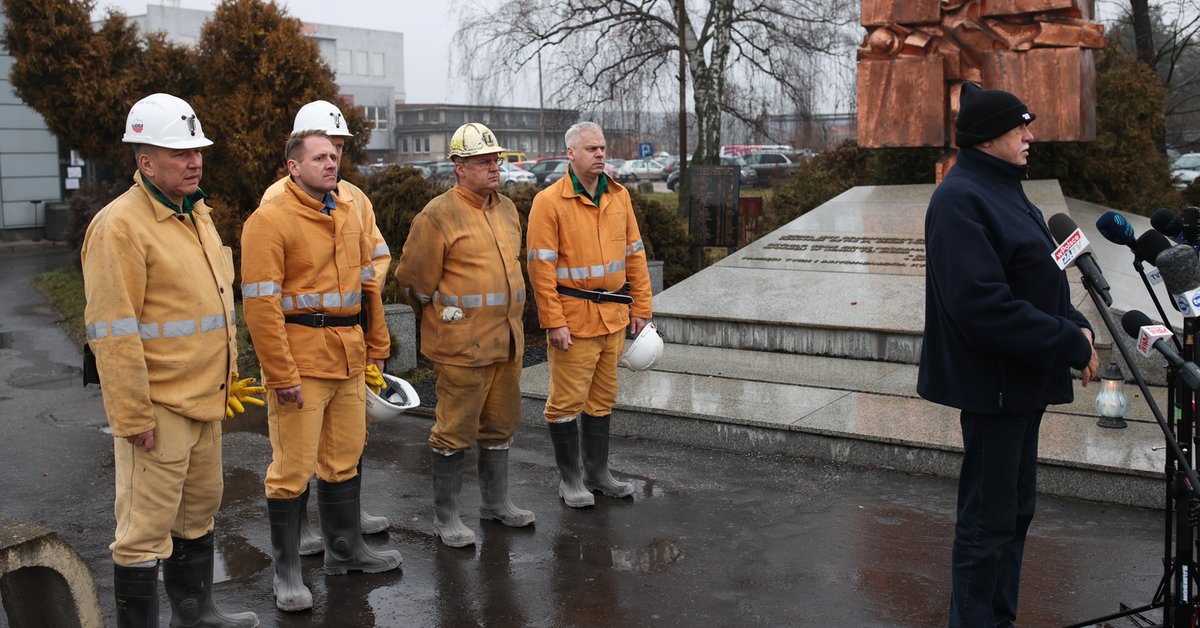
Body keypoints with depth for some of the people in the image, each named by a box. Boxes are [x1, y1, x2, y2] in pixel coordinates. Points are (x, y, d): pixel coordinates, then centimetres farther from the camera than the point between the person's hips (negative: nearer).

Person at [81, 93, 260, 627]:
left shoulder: (196, 213, 12)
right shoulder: (120, 226, -16)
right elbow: (113, 333, -20)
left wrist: (226, 378, 21)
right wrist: (133, 416, -20)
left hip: (203, 400, 9)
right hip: (156, 407, -9)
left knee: (199, 508, 21)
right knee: (146, 528, -1)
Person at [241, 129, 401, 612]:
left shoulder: (349, 218, 11)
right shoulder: (270, 220, -11)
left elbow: (368, 284, 19)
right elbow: (260, 302, -16)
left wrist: (377, 344, 16)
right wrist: (281, 374, -18)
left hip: (348, 358, 7)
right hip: (300, 361, -7)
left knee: (344, 459, 17)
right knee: (293, 469, 2)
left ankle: (345, 548, 32)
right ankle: (286, 571, 14)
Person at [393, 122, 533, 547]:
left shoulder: (507, 209, 12)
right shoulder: (439, 216, -13)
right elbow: (414, 279, -7)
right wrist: (441, 317, 6)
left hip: (506, 341, 8)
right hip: (461, 345, -7)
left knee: (500, 425, 17)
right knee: (456, 431, 1)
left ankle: (495, 501, 33)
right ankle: (445, 516, 13)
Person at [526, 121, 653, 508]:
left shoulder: (619, 196, 7)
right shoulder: (549, 201, -10)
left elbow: (634, 255, 12)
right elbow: (541, 266, -13)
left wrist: (641, 308, 8)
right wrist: (553, 323, -16)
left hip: (613, 317, 6)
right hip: (573, 319, -6)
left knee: (603, 398, 15)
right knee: (567, 400, 3)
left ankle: (597, 473, 28)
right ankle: (569, 479, 17)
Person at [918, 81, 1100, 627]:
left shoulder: (1003, 189, 13)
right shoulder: (961, 198, -18)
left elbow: (1036, 280, 19)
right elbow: (983, 305, -26)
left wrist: (1075, 325, 2)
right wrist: (1069, 344, -21)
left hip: (1024, 376, 10)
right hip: (992, 381, -10)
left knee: (1014, 510, 19)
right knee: (988, 520, -1)